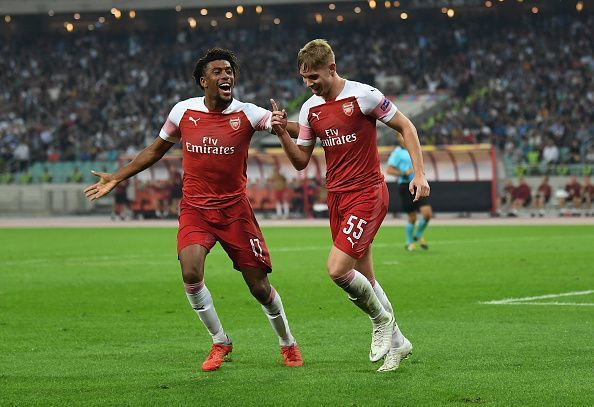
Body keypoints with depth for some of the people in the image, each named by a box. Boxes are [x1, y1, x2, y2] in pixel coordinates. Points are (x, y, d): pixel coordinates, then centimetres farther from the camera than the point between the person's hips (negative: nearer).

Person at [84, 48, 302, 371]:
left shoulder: (247, 114, -6)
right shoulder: (184, 111, -1)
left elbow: (301, 129, -13)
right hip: (195, 208, 1)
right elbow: (157, 149, 14)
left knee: (259, 287, 1)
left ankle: (288, 344, 28)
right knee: (191, 274, -22)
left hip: (234, 208, -1)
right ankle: (220, 342, 0)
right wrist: (116, 178, 14)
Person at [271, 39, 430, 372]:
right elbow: (301, 161, 11)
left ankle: (382, 319, 6)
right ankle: (396, 342, 24)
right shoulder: (310, 109, 6)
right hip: (337, 197, 7)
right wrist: (282, 133, -7)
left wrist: (419, 173, -11)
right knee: (363, 276, 9)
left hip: (368, 194, -7)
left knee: (338, 269, -18)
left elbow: (405, 126, -4)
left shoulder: (363, 95, -11)